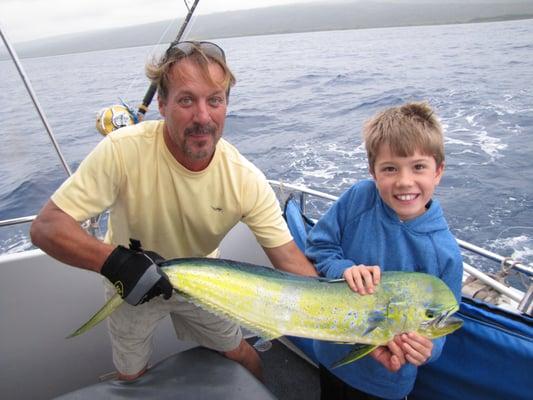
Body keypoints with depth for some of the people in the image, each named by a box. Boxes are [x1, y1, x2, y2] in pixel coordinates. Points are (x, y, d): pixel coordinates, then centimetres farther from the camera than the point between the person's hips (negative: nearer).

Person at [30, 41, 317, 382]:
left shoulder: (246, 180, -28)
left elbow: (291, 262, -24)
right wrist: (116, 261, -49)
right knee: (132, 377, 20)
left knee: (240, 355, 19)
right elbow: (46, 227, -32)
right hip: (131, 285, -1)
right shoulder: (123, 151, -33)